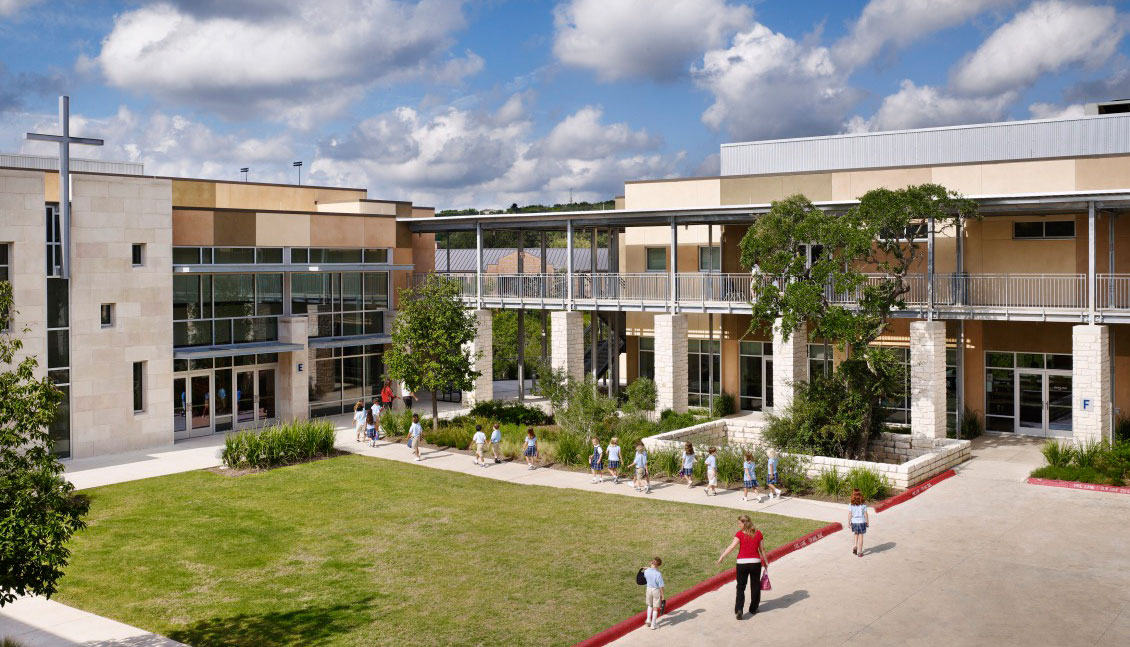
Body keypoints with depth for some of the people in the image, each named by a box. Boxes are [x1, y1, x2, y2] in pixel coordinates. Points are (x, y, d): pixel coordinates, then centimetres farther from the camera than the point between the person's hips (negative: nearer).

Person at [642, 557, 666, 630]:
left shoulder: (646, 571, -13)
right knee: (655, 608, 10)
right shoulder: (658, 574, -24)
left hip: (649, 589, 3)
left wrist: (649, 567, 9)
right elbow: (661, 586, -16)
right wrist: (663, 595, -6)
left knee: (650, 605, 28)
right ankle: (653, 625, 16)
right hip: (656, 591, -3)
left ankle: (648, 619, 18)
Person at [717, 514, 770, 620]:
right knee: (755, 586, 18)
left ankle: (739, 609, -11)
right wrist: (765, 561, 19)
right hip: (755, 562, 2)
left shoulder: (740, 534, -7)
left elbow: (732, 546, -19)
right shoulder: (758, 533, 3)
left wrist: (722, 556, -23)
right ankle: (753, 609, 27)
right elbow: (762, 549, 9)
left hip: (742, 563, -2)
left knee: (741, 587, 5)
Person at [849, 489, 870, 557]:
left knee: (856, 535, 23)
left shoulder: (851, 505, -10)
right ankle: (860, 551, 11)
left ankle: (855, 547, 6)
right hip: (862, 522, -1)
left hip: (854, 522, 1)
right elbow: (866, 514, -7)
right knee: (860, 536, 8)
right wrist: (868, 522, 5)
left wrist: (849, 523, 3)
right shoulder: (863, 504, -11)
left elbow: (849, 515, -7)